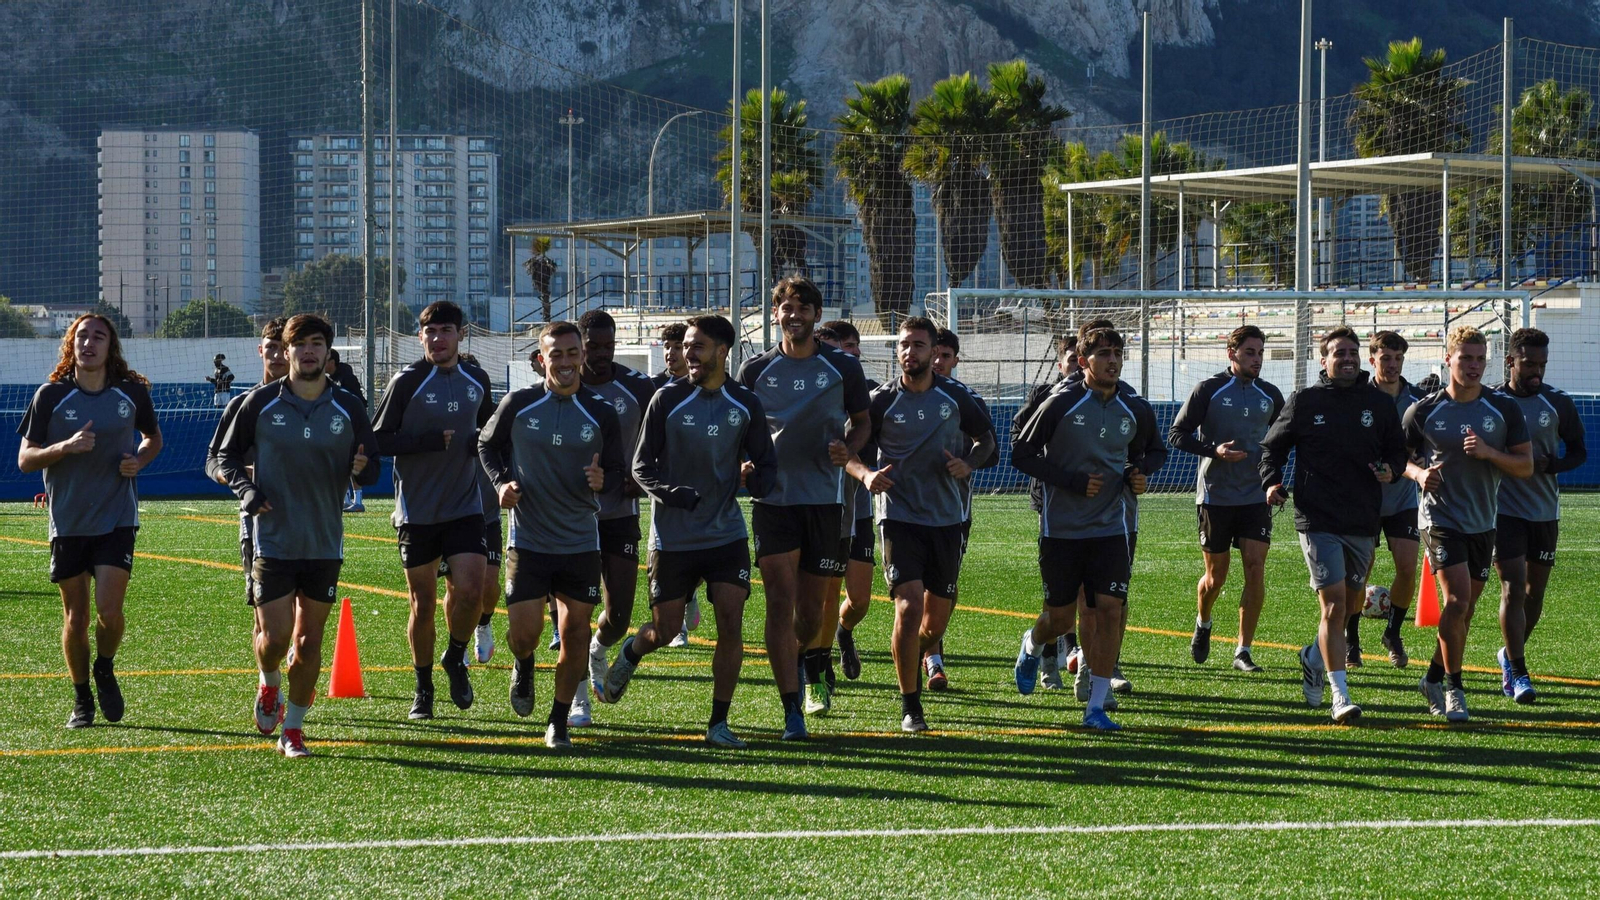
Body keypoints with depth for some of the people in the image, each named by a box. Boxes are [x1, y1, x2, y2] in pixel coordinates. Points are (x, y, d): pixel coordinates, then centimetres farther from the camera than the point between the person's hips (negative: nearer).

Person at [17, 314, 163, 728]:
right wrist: (65, 447, -20)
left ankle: (105, 671, 19)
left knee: (109, 610, -12)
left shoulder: (133, 393, 0)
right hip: (68, 521, 0)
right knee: (75, 617, 6)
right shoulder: (50, 395, -4)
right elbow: (25, 458, -2)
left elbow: (153, 437, 19)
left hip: (117, 519, 0)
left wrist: (139, 460, -3)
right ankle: (82, 699, 24)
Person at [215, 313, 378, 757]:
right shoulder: (261, 403, -1)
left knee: (309, 642, 4)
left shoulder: (348, 408, 2)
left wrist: (363, 468, -16)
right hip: (273, 541, -2)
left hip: (325, 545, 2)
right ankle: (269, 686, 28)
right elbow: (227, 456, 9)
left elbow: (370, 472, 8)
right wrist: (246, 490, -10)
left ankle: (292, 728, 17)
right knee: (275, 636, -6)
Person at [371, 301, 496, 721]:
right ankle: (423, 686, 22)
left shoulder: (477, 380, 7)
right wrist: (430, 441, -20)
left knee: (470, 591, -12)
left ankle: (455, 658, 16)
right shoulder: (407, 382, -7)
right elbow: (379, 440, -9)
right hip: (416, 510, -3)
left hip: (465, 507, 3)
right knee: (423, 603, 4)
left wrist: (484, 443, 1)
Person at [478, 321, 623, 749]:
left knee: (576, 634, 1)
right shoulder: (517, 405, -4)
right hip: (528, 541, -1)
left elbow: (617, 472, 7)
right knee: (524, 635, -6)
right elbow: (487, 445, 12)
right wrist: (502, 482, -6)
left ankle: (558, 721, 17)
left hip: (581, 544, 1)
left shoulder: (601, 413, -1)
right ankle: (524, 666, 32)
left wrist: (602, 480, -17)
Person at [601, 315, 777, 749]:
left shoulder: (745, 404, 2)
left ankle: (719, 722, 0)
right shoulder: (667, 399, -5)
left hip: (726, 532, 1)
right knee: (664, 631, 4)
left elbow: (766, 461, 9)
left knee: (731, 623, -11)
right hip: (673, 537, -1)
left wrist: (757, 479, -16)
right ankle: (629, 655, 41)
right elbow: (641, 464, -3)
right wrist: (666, 492, -23)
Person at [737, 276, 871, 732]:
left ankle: (810, 662, 42)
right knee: (780, 600, -12)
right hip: (773, 498, -1)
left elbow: (861, 421, 14)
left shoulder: (842, 366, 3)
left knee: (811, 604, 7)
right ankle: (792, 712, -12)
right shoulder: (755, 370, 3)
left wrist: (848, 450, -8)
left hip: (824, 497, 1)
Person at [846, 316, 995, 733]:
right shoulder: (882, 401, -4)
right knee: (909, 606, -18)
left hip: (946, 517, 3)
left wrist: (969, 464, -4)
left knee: (938, 616, 10)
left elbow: (985, 436, 16)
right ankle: (910, 707, -7)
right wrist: (866, 474, -19)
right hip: (898, 515, -3)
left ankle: (915, 659, 45)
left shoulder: (954, 397, 3)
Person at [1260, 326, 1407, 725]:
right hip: (1318, 521, -4)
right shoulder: (1304, 401, 2)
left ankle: (1315, 658, 44)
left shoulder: (1380, 403, 8)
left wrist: (1391, 470, -5)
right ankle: (1340, 696, -14)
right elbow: (1273, 446, 11)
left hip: (1364, 523, 4)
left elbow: (1398, 451, 17)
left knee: (1350, 604, 15)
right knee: (1334, 604, -13)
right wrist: (1271, 482, -6)